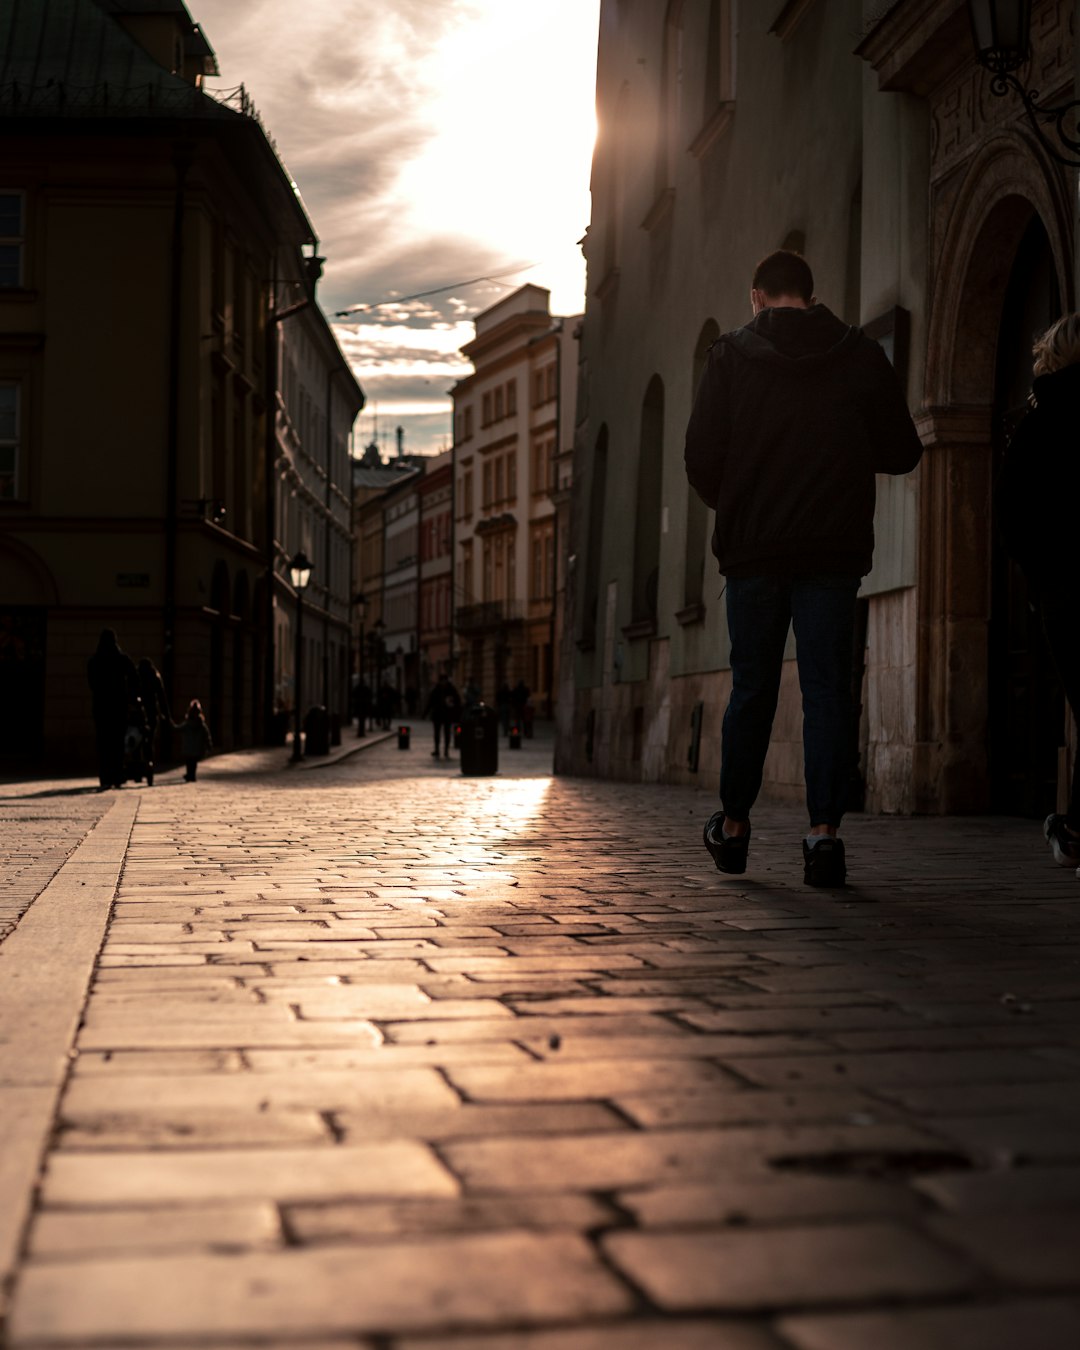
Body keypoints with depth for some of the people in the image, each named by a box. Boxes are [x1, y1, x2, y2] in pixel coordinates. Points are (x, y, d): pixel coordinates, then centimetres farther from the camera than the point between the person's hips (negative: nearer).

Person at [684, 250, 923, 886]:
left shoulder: (731, 356, 1)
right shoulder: (862, 356, 4)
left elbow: (702, 458, -4)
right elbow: (902, 453, 6)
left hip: (753, 549, 0)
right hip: (835, 551, 0)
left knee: (752, 689, 11)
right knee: (828, 689, 1)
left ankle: (734, 825, 23)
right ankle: (825, 829, -7)